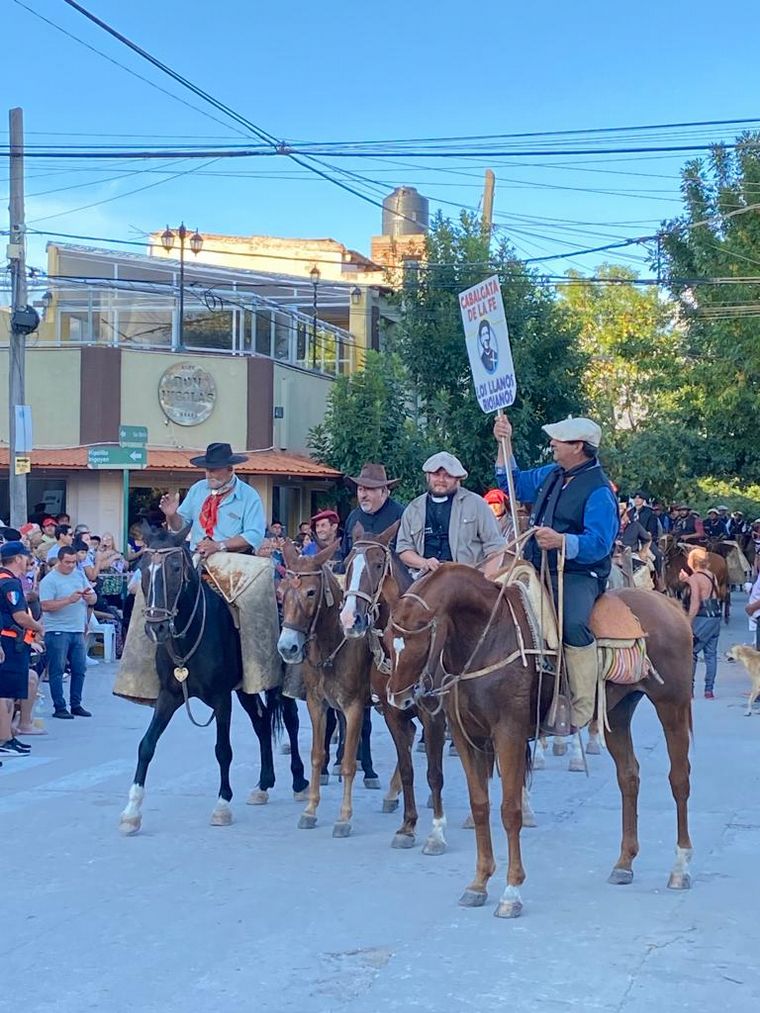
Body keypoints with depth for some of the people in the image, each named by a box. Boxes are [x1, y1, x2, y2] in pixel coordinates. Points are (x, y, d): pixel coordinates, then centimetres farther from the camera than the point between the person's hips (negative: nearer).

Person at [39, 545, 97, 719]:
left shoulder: (80, 575, 11)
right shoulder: (49, 580, -7)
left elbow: (94, 600, 11)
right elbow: (45, 606, -18)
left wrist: (89, 596, -13)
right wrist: (69, 600, -22)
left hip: (78, 630, 6)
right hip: (57, 631, -6)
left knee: (80, 669, 9)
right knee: (57, 670, -2)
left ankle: (76, 705, 19)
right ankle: (59, 707, 3)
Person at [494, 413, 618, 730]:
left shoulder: (599, 490, -12)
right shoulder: (551, 475, 13)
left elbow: (598, 544, -23)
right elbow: (514, 484, 29)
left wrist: (562, 541, -40)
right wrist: (504, 444, 19)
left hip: (577, 576, -9)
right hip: (537, 571, 9)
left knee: (573, 622, -36)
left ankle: (582, 708, -29)